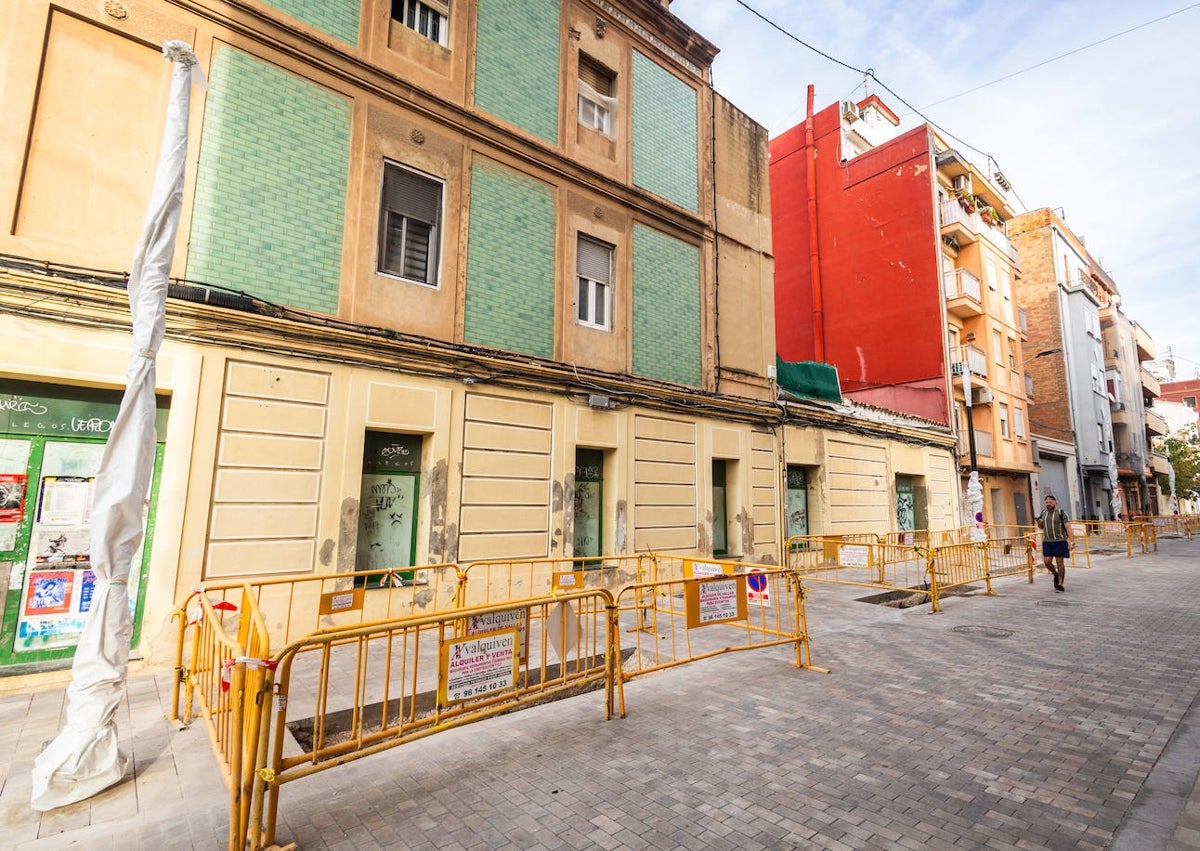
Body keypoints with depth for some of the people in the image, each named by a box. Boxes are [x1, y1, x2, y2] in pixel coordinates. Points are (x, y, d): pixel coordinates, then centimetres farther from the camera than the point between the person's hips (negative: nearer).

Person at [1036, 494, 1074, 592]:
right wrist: (1039, 522, -2)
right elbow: (1041, 527, 21)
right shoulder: (1043, 513, 10)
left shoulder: (1061, 513, -5)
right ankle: (1055, 574, 28)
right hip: (1047, 542, 4)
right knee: (1047, 562, -1)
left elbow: (1068, 528, -10)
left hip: (1060, 541, -4)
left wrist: (1072, 542, -17)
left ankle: (1060, 584, 7)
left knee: (1059, 563, 0)